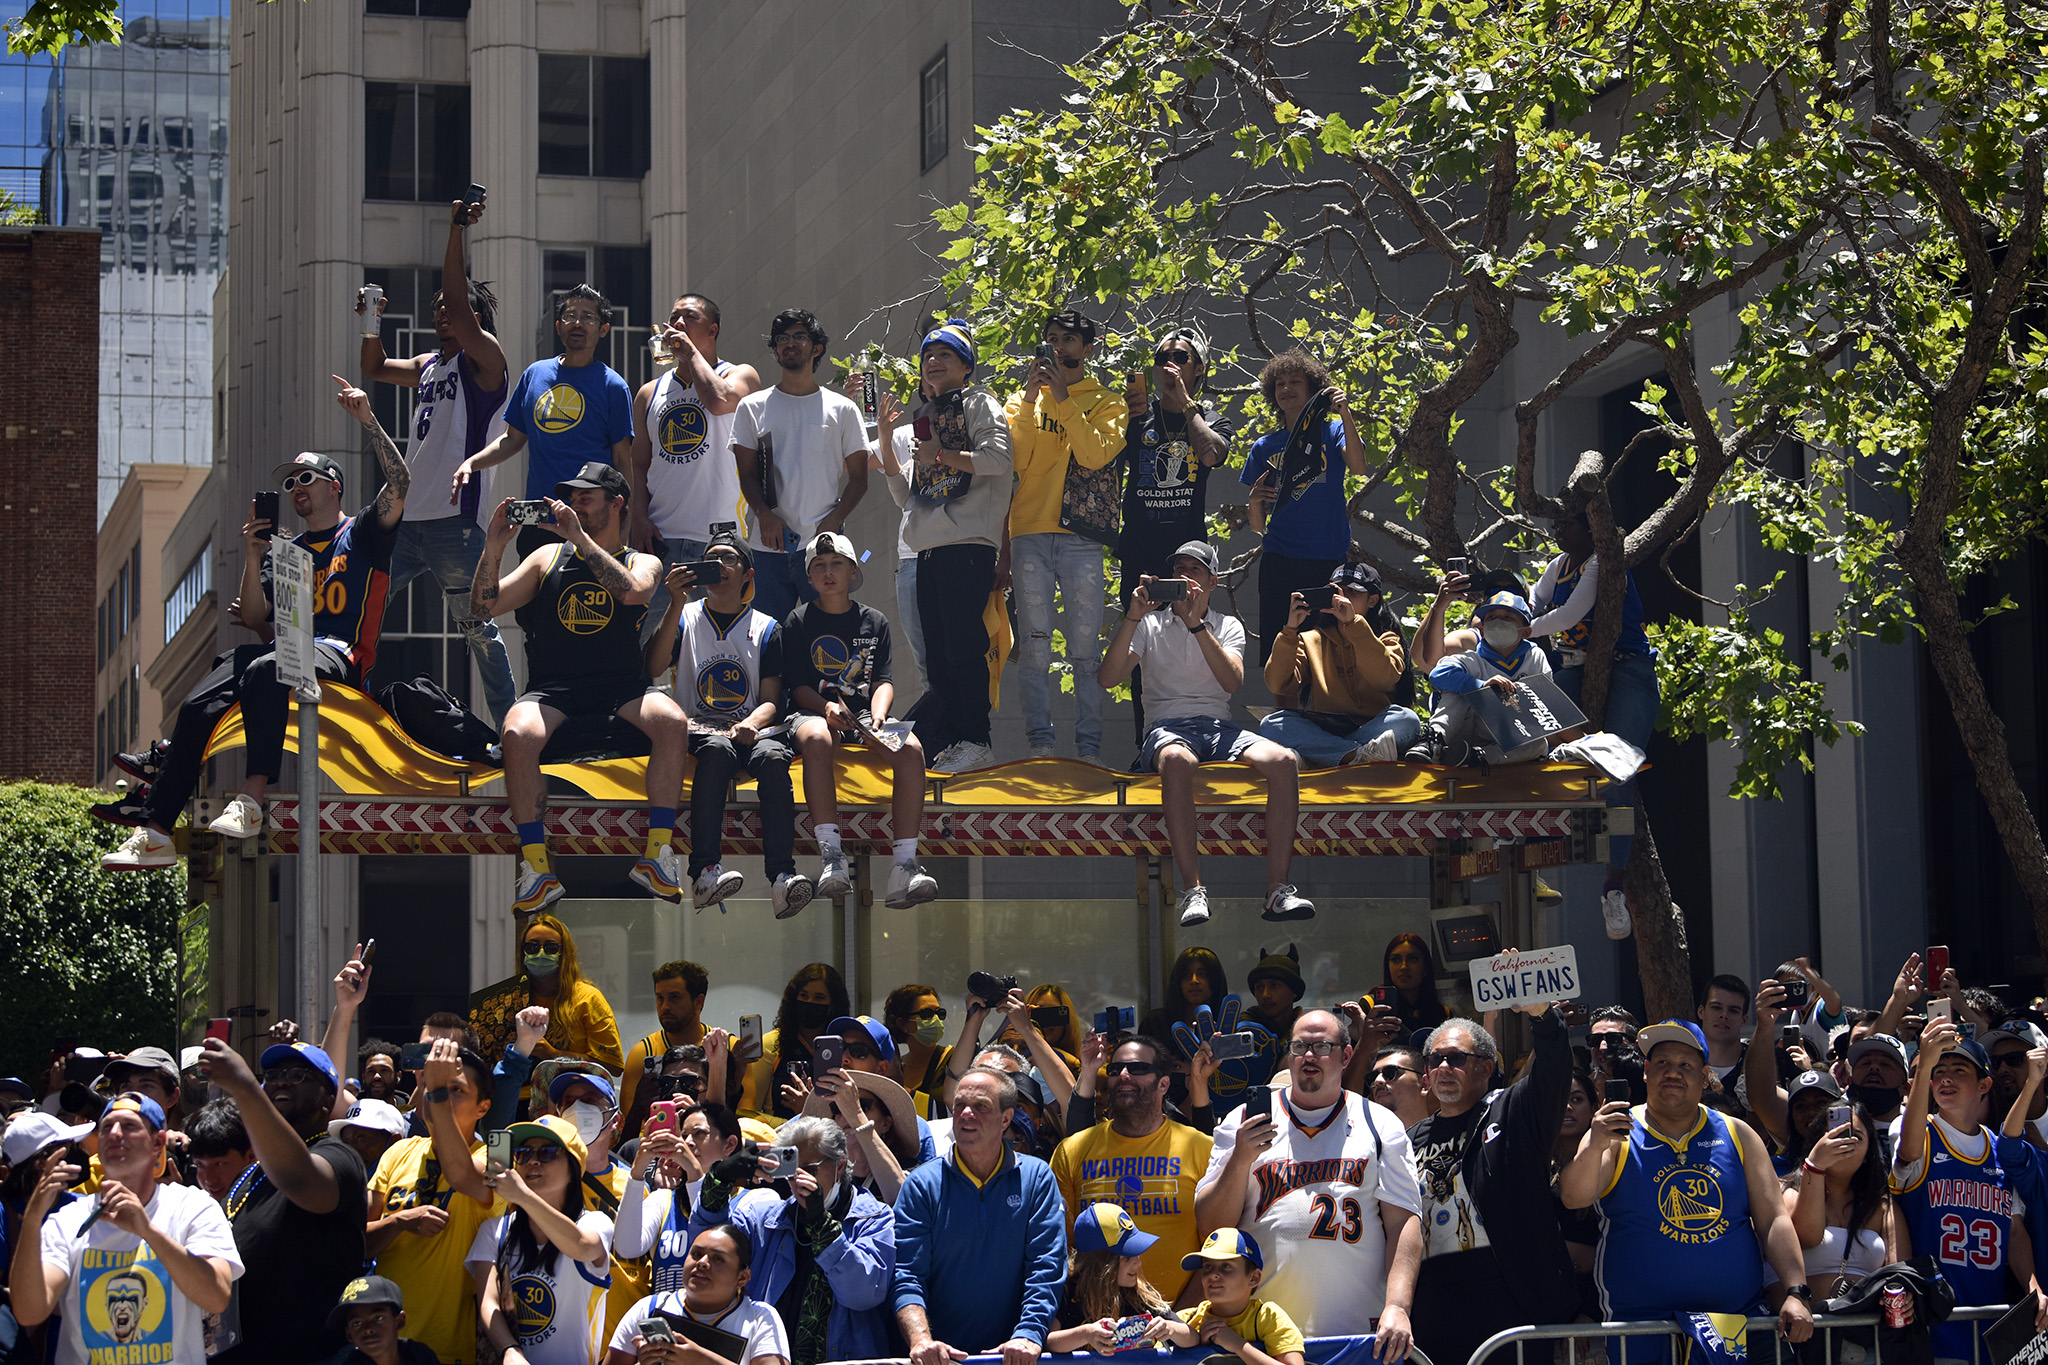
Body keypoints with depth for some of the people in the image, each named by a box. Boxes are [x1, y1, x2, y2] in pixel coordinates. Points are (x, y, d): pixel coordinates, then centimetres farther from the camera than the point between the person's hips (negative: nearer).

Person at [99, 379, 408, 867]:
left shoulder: (361, 533, 14)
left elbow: (399, 483, -5)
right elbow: (255, 619, 16)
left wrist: (368, 421, -9)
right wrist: (252, 559, 2)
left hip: (340, 655, -6)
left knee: (263, 671, -40)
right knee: (198, 707, -21)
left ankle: (252, 798, -49)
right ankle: (154, 831, -31)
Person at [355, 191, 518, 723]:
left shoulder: (484, 360, -3)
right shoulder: (430, 365, 19)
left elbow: (461, 304, -17)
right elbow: (375, 370, 32)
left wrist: (456, 231, -21)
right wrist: (372, 321, 17)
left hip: (454, 519, -8)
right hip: (406, 516, 8)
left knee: (478, 627, -6)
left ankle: (509, 725, 0)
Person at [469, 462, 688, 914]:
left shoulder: (642, 562, 13)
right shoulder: (547, 558, 18)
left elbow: (633, 590, -13)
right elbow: (484, 606, 12)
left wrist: (581, 537, -15)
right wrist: (493, 548, -3)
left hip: (619, 689, 0)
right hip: (551, 690, 0)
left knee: (673, 722, -31)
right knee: (518, 734, -33)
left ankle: (657, 853, -22)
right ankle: (536, 868, -27)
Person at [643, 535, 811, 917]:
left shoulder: (767, 628, 16)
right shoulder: (685, 618, 15)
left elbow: (771, 701, 10)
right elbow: (654, 669, -4)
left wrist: (751, 723, -14)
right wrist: (676, 604, -11)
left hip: (748, 729, 1)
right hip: (699, 728, -1)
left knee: (772, 757, -34)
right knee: (717, 750, -38)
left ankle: (782, 877, -48)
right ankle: (705, 871, -49)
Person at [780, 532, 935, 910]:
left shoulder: (875, 622, 17)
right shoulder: (799, 623, 10)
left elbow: (883, 681, 8)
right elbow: (798, 686, 2)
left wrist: (878, 713, -14)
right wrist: (826, 707, -19)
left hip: (863, 713, 3)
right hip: (813, 711, -3)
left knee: (911, 748, -29)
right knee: (817, 739, -41)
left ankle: (904, 868, -35)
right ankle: (830, 855, -45)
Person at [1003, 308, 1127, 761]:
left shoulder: (1107, 404, 11)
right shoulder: (1023, 398, 15)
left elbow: (1095, 454, -8)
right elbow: (1012, 461, 1)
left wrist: (1063, 398, -10)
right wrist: (1030, 401, -6)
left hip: (1081, 538, -1)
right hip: (1030, 533, 1)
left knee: (1085, 647, -4)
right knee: (1034, 644, -2)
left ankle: (1088, 745, -2)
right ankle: (1039, 744, 0)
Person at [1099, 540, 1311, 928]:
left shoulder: (1228, 626, 18)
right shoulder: (1150, 626, 16)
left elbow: (1233, 682, -3)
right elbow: (1108, 678, -1)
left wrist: (1197, 625, -11)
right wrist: (1133, 617, -9)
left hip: (1219, 727, 2)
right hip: (1167, 727, -2)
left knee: (1285, 761, -28)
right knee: (1177, 759, -41)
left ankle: (1277, 889, -31)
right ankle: (1192, 889, -44)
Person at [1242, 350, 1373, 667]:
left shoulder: (1333, 433, 7)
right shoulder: (1265, 447, 13)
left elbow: (1359, 467, -16)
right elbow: (1258, 525, 14)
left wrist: (1345, 414, -24)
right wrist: (1255, 501, -8)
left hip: (1331, 558, -2)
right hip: (1280, 562, 2)